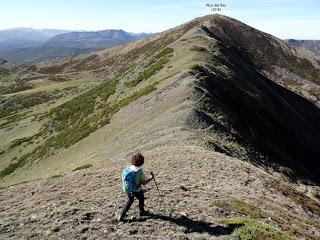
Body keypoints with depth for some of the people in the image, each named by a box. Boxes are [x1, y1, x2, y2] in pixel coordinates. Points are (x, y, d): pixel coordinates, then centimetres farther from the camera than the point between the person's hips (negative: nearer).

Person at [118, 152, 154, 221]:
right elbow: (143, 183, -18)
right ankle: (142, 212, 44)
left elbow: (124, 177, 6)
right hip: (136, 190, -5)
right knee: (141, 198, 25)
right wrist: (151, 178, -5)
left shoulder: (127, 168, -8)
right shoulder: (139, 171, -24)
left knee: (130, 200, 27)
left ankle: (122, 215, 24)